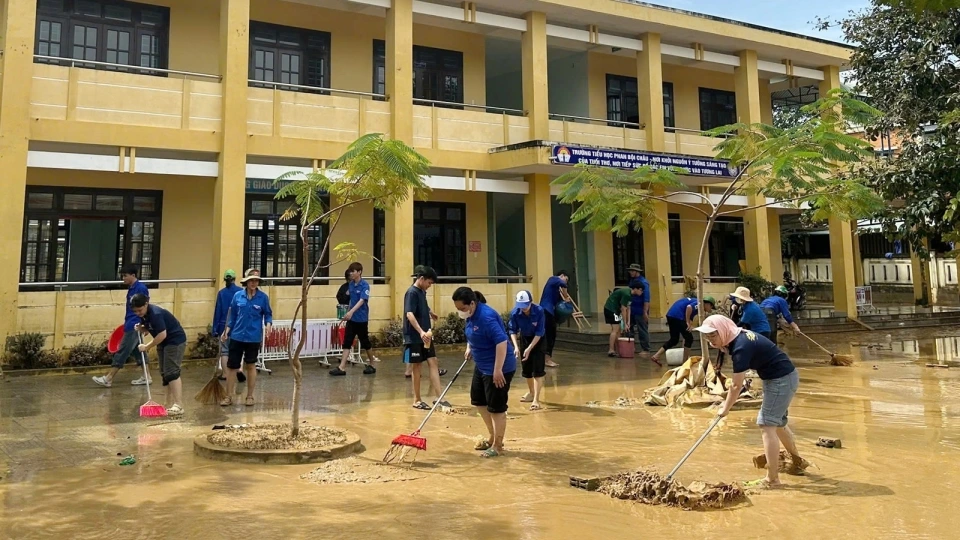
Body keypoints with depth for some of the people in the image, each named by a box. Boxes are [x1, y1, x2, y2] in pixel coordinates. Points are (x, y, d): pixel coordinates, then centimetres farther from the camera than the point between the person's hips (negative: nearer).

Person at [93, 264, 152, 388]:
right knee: (138, 351, 12)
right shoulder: (131, 288, 12)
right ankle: (147, 377, 17)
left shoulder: (141, 288, -15)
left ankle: (108, 379, 0)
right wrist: (127, 323, 21)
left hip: (135, 326, -10)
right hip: (131, 325, 10)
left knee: (122, 352, -4)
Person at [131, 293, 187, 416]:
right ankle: (170, 403, 14)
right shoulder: (144, 314, 2)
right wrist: (141, 328, -3)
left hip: (176, 341, -10)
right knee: (165, 373, 9)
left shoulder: (155, 314, -26)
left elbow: (162, 335, -28)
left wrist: (147, 346, -20)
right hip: (164, 342, 10)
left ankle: (178, 406, -17)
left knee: (172, 372, -15)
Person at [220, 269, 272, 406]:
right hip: (237, 336, 2)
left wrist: (268, 324, -20)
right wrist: (227, 331, 1)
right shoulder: (238, 296, -1)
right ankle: (229, 396, 18)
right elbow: (232, 316, 7)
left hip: (253, 338, -2)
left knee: (250, 366, 10)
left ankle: (249, 396, 22)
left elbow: (268, 314, -1)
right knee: (231, 366, 5)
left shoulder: (263, 297, -6)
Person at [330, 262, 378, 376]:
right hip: (351, 319, 6)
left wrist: (351, 312, -36)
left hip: (362, 319, -6)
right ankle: (342, 367, -2)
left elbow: (362, 301, -24)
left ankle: (371, 365, 25)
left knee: (365, 343, 7)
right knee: (347, 342, -1)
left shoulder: (365, 285, -13)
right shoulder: (351, 284, 6)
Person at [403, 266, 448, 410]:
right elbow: (409, 314, -27)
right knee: (416, 366, 1)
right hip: (414, 338, -8)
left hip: (426, 336, 8)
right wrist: (420, 332, -38)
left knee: (433, 363, 5)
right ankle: (417, 400, 11)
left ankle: (439, 398, 7)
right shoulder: (412, 293, -15)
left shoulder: (422, 292, 12)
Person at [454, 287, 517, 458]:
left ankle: (498, 446, 16)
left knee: (496, 407, 0)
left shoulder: (486, 316, -27)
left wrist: (498, 370, -33)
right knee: (478, 400, 19)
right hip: (482, 366, 10)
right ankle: (493, 437, 33)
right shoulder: (472, 315, 2)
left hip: (498, 368, -10)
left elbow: (501, 342, -33)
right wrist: (469, 348, 7)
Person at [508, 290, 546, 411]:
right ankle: (531, 393, 34)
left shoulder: (539, 311, -31)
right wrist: (516, 346, -24)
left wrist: (529, 348, -29)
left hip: (538, 340, -4)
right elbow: (513, 331, -11)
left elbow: (539, 333, -25)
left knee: (538, 370, -10)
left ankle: (536, 399, -8)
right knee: (526, 368, 13)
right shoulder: (515, 313, -23)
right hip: (524, 338, 4)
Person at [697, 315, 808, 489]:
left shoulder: (740, 348, -27)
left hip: (782, 380, -10)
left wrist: (726, 408, -7)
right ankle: (798, 461, 44)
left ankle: (772, 479, -5)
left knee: (767, 424, -9)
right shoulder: (739, 336, 1)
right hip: (783, 377, 10)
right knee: (777, 423, 24)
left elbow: (737, 385, -20)